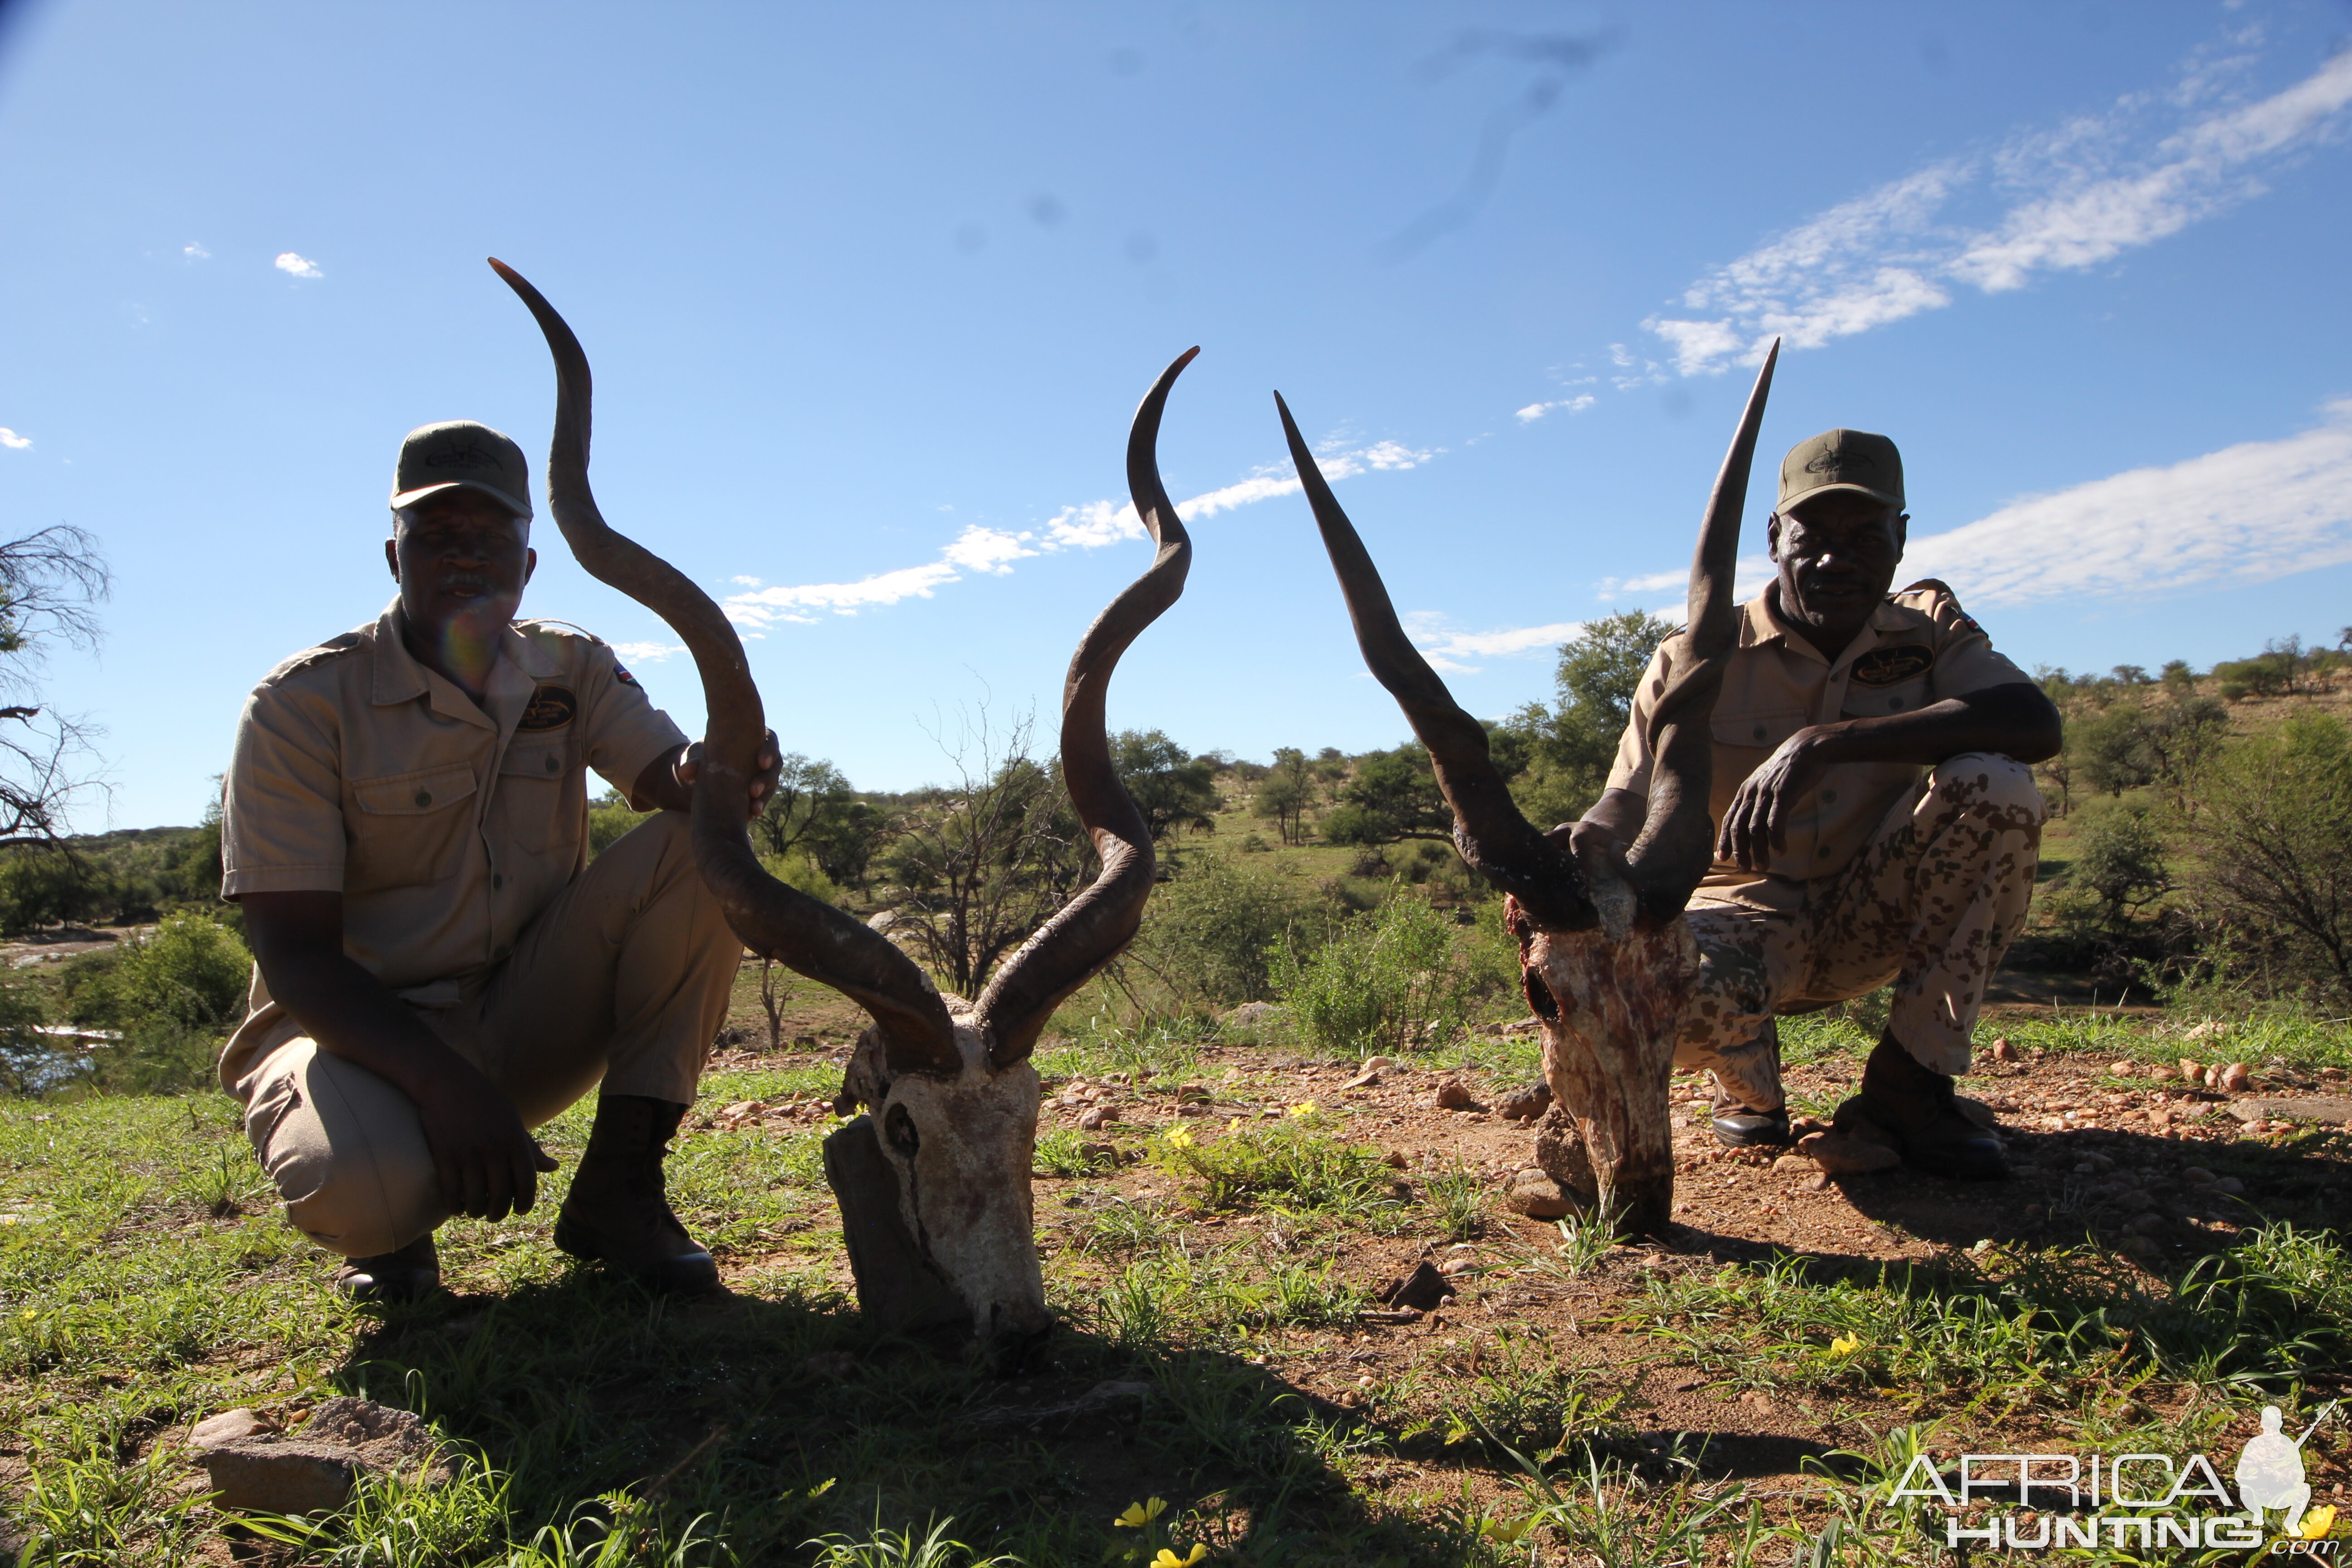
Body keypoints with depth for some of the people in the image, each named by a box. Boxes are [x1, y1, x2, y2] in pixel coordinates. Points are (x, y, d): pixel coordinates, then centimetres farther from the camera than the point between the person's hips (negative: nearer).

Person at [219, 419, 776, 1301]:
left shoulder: (570, 670, 1)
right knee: (360, 1185, -39)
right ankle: (389, 1226, 5)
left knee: (698, 848, -19)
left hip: (524, 1018, 4)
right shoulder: (303, 705, -13)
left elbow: (673, 779, -15)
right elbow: (293, 956, -17)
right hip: (360, 1026, -4)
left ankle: (619, 1186, -13)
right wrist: (442, 1081, -33)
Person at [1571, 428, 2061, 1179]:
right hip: (1748, 915, -2)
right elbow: (1625, 813, -18)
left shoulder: (1928, 626, -3)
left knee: (1994, 786, -25)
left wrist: (1824, 742, -37)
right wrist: (1577, 854, -46)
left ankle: (1909, 1081, -12)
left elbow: (2036, 724, -24)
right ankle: (1750, 1077, 4)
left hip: (1874, 918, 3)